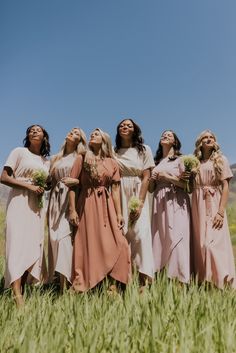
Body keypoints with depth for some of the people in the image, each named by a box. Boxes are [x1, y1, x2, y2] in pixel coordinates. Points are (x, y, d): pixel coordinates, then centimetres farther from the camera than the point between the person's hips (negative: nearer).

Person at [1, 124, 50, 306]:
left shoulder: (46, 162, 19)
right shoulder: (19, 152, 5)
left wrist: (42, 189, 1)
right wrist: (29, 185, -14)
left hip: (37, 206, 6)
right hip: (19, 202, -5)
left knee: (33, 246, 1)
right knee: (19, 244, -15)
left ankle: (23, 290, 8)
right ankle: (18, 296, -19)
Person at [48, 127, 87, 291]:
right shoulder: (56, 159, 20)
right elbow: (51, 181, 20)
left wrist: (76, 181, -17)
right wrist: (50, 205, 13)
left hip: (71, 200, -5)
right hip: (56, 200, 5)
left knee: (64, 236, -14)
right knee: (55, 236, -1)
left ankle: (65, 286, -10)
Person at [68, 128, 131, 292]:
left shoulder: (112, 163, 11)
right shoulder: (82, 159, 6)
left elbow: (115, 189, 7)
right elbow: (72, 185, 0)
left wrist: (119, 213, 0)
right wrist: (72, 209, -8)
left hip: (107, 207, 2)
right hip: (87, 206, -2)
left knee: (114, 245, -3)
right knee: (89, 245, 2)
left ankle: (112, 286, 9)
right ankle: (86, 287, 14)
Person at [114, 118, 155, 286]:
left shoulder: (144, 150, 6)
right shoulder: (113, 151, 12)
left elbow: (146, 177, -2)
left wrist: (140, 202, -12)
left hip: (137, 196, -1)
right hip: (118, 196, 2)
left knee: (140, 234, -12)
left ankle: (144, 282, -7)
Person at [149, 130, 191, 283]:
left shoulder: (180, 160, 4)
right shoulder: (156, 162, 17)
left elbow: (187, 184, -6)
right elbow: (151, 189, 18)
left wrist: (167, 176, -11)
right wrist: (152, 179, -2)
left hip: (176, 203, -4)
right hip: (159, 203, 4)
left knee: (176, 239, -8)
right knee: (159, 239, 3)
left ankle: (180, 279, 0)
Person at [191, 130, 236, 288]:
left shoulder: (221, 159, 6)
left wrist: (221, 211, -14)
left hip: (214, 205, -3)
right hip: (198, 206, 3)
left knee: (214, 242, -9)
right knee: (200, 243, 5)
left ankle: (221, 283, 1)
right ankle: (202, 282, 13)